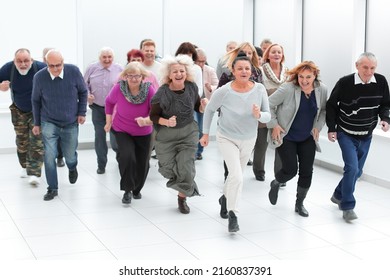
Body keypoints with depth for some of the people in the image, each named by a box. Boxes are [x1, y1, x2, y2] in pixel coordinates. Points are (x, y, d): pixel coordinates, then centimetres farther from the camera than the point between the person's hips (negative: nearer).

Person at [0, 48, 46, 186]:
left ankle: (34, 173, -12)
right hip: (19, 111, 3)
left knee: (37, 141, -12)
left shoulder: (41, 68, -24)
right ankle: (25, 167, 32)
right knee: (22, 141, 13)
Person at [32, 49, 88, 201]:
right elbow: (36, 101, 1)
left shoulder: (73, 71, -15)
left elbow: (83, 92, 2)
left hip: (71, 124, 1)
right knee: (49, 155, -12)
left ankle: (72, 168, 50)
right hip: (49, 123, -1)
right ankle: (52, 188, 4)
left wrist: (82, 112, -1)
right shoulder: (39, 77, -14)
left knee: (70, 156, 14)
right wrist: (37, 123, 6)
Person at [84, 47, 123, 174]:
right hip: (97, 108, 2)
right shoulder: (92, 68, -1)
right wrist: (87, 94, -8)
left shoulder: (119, 69, -4)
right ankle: (101, 165, 19)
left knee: (115, 139, -4)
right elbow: (84, 84, 9)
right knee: (99, 136, 6)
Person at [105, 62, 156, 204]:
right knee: (127, 157, -25)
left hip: (143, 133, 2)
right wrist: (108, 121, 5)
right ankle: (127, 190, -5)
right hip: (122, 131, -1)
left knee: (142, 164, 10)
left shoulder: (149, 90, -22)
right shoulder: (118, 88, -20)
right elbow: (109, 102, 1)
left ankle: (137, 189, 40)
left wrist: (146, 121, -43)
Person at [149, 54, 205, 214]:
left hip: (188, 133, 1)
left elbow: (197, 107, 8)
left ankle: (182, 198, 18)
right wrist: (167, 122, -28)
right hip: (166, 135, -1)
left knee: (186, 168, -5)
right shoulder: (163, 92, -18)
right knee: (168, 169, 7)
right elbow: (153, 115, -10)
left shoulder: (192, 87, -9)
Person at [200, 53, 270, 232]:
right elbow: (209, 110, -5)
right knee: (236, 176, -20)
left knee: (236, 175, 23)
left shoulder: (259, 89, -17)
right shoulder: (224, 92, -22)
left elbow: (268, 117, -13)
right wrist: (205, 133, 0)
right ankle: (232, 215, -6)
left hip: (249, 139, 4)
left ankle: (225, 198, 52)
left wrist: (259, 115, -35)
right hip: (227, 138, -4)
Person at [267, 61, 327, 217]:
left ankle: (299, 203, 24)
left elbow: (324, 110, 12)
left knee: (306, 172, 3)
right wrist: (274, 125, -12)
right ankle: (276, 184, 28)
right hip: (286, 137, -4)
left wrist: (318, 126, 2)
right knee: (290, 170, -8)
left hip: (308, 138, 4)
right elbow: (268, 104, -12)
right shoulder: (288, 89, -22)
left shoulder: (322, 90, -7)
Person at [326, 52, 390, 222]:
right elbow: (331, 106, -5)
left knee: (357, 171, 16)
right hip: (346, 134, -4)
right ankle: (347, 206, -4)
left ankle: (338, 195, 39)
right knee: (352, 168, -17)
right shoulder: (345, 83, -19)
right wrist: (331, 129, -8)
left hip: (366, 136, 4)